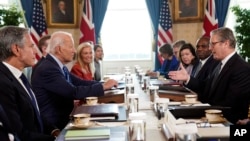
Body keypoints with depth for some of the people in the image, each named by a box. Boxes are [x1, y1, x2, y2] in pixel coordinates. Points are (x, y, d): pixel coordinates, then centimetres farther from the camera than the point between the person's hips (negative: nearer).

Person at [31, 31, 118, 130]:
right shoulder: (47, 69, -21)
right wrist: (103, 87, -18)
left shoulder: (59, 66, 8)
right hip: (52, 125, -8)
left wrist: (104, 84, -5)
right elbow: (74, 92, -26)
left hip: (62, 119, 8)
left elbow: (80, 82, 7)